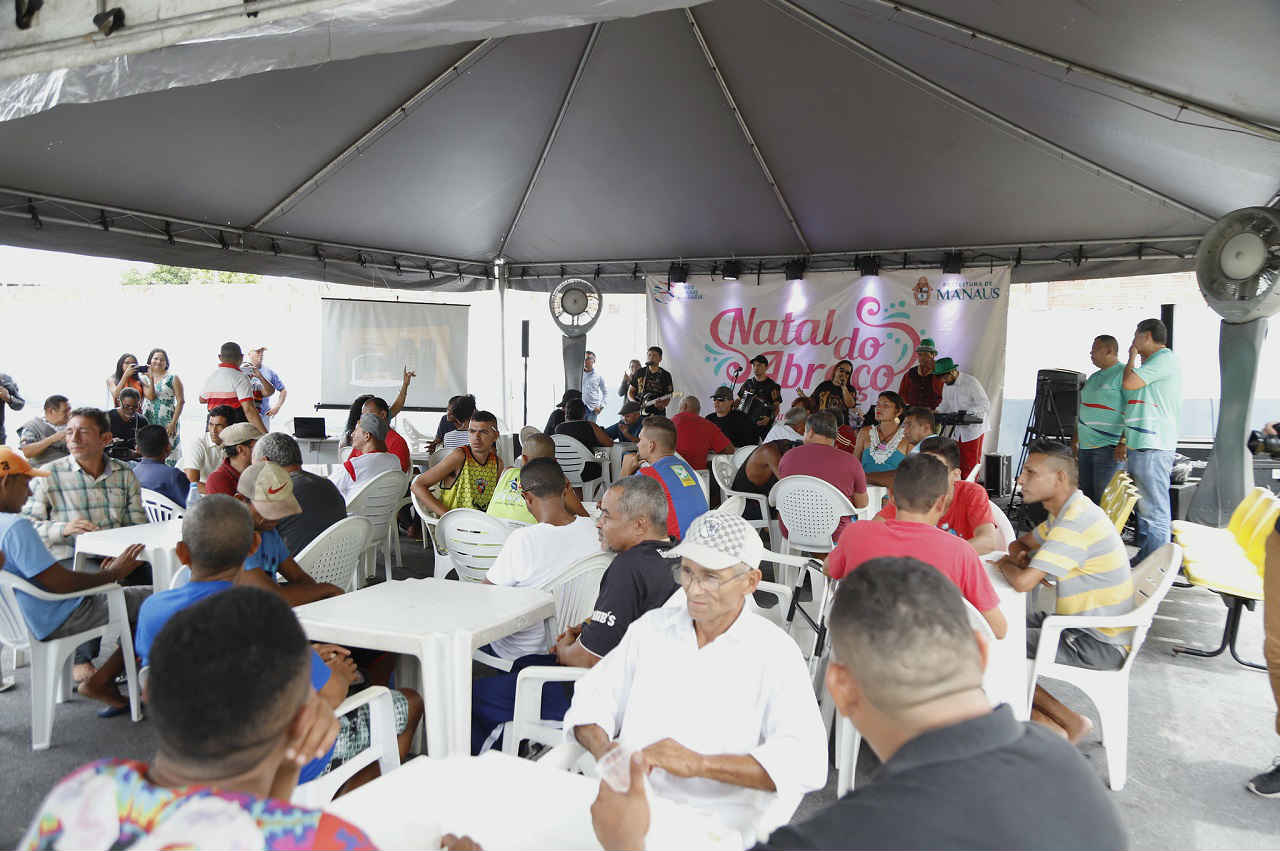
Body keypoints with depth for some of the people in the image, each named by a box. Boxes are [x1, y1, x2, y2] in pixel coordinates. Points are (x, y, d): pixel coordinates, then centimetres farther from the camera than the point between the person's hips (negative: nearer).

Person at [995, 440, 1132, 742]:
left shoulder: (1075, 523, -24)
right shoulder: (1069, 512, 8)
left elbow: (1023, 582, -30)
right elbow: (1020, 544, 22)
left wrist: (1005, 564, -7)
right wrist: (1019, 555, -2)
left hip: (1099, 645, -10)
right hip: (1086, 629, 10)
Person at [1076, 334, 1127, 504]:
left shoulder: (1124, 374, -6)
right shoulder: (1093, 378, 20)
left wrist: (1124, 443, -22)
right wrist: (1074, 442, 21)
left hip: (1109, 448, -8)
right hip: (1085, 447, 8)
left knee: (1104, 499, -10)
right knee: (1086, 496, 7)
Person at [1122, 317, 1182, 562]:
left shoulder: (1165, 358, -9)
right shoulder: (1155, 362, 23)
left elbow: (1129, 382, -15)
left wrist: (1132, 356, -1)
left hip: (1152, 447, -11)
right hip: (1141, 446, 11)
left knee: (1154, 510, -10)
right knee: (1144, 507, 15)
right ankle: (1144, 559, 23)